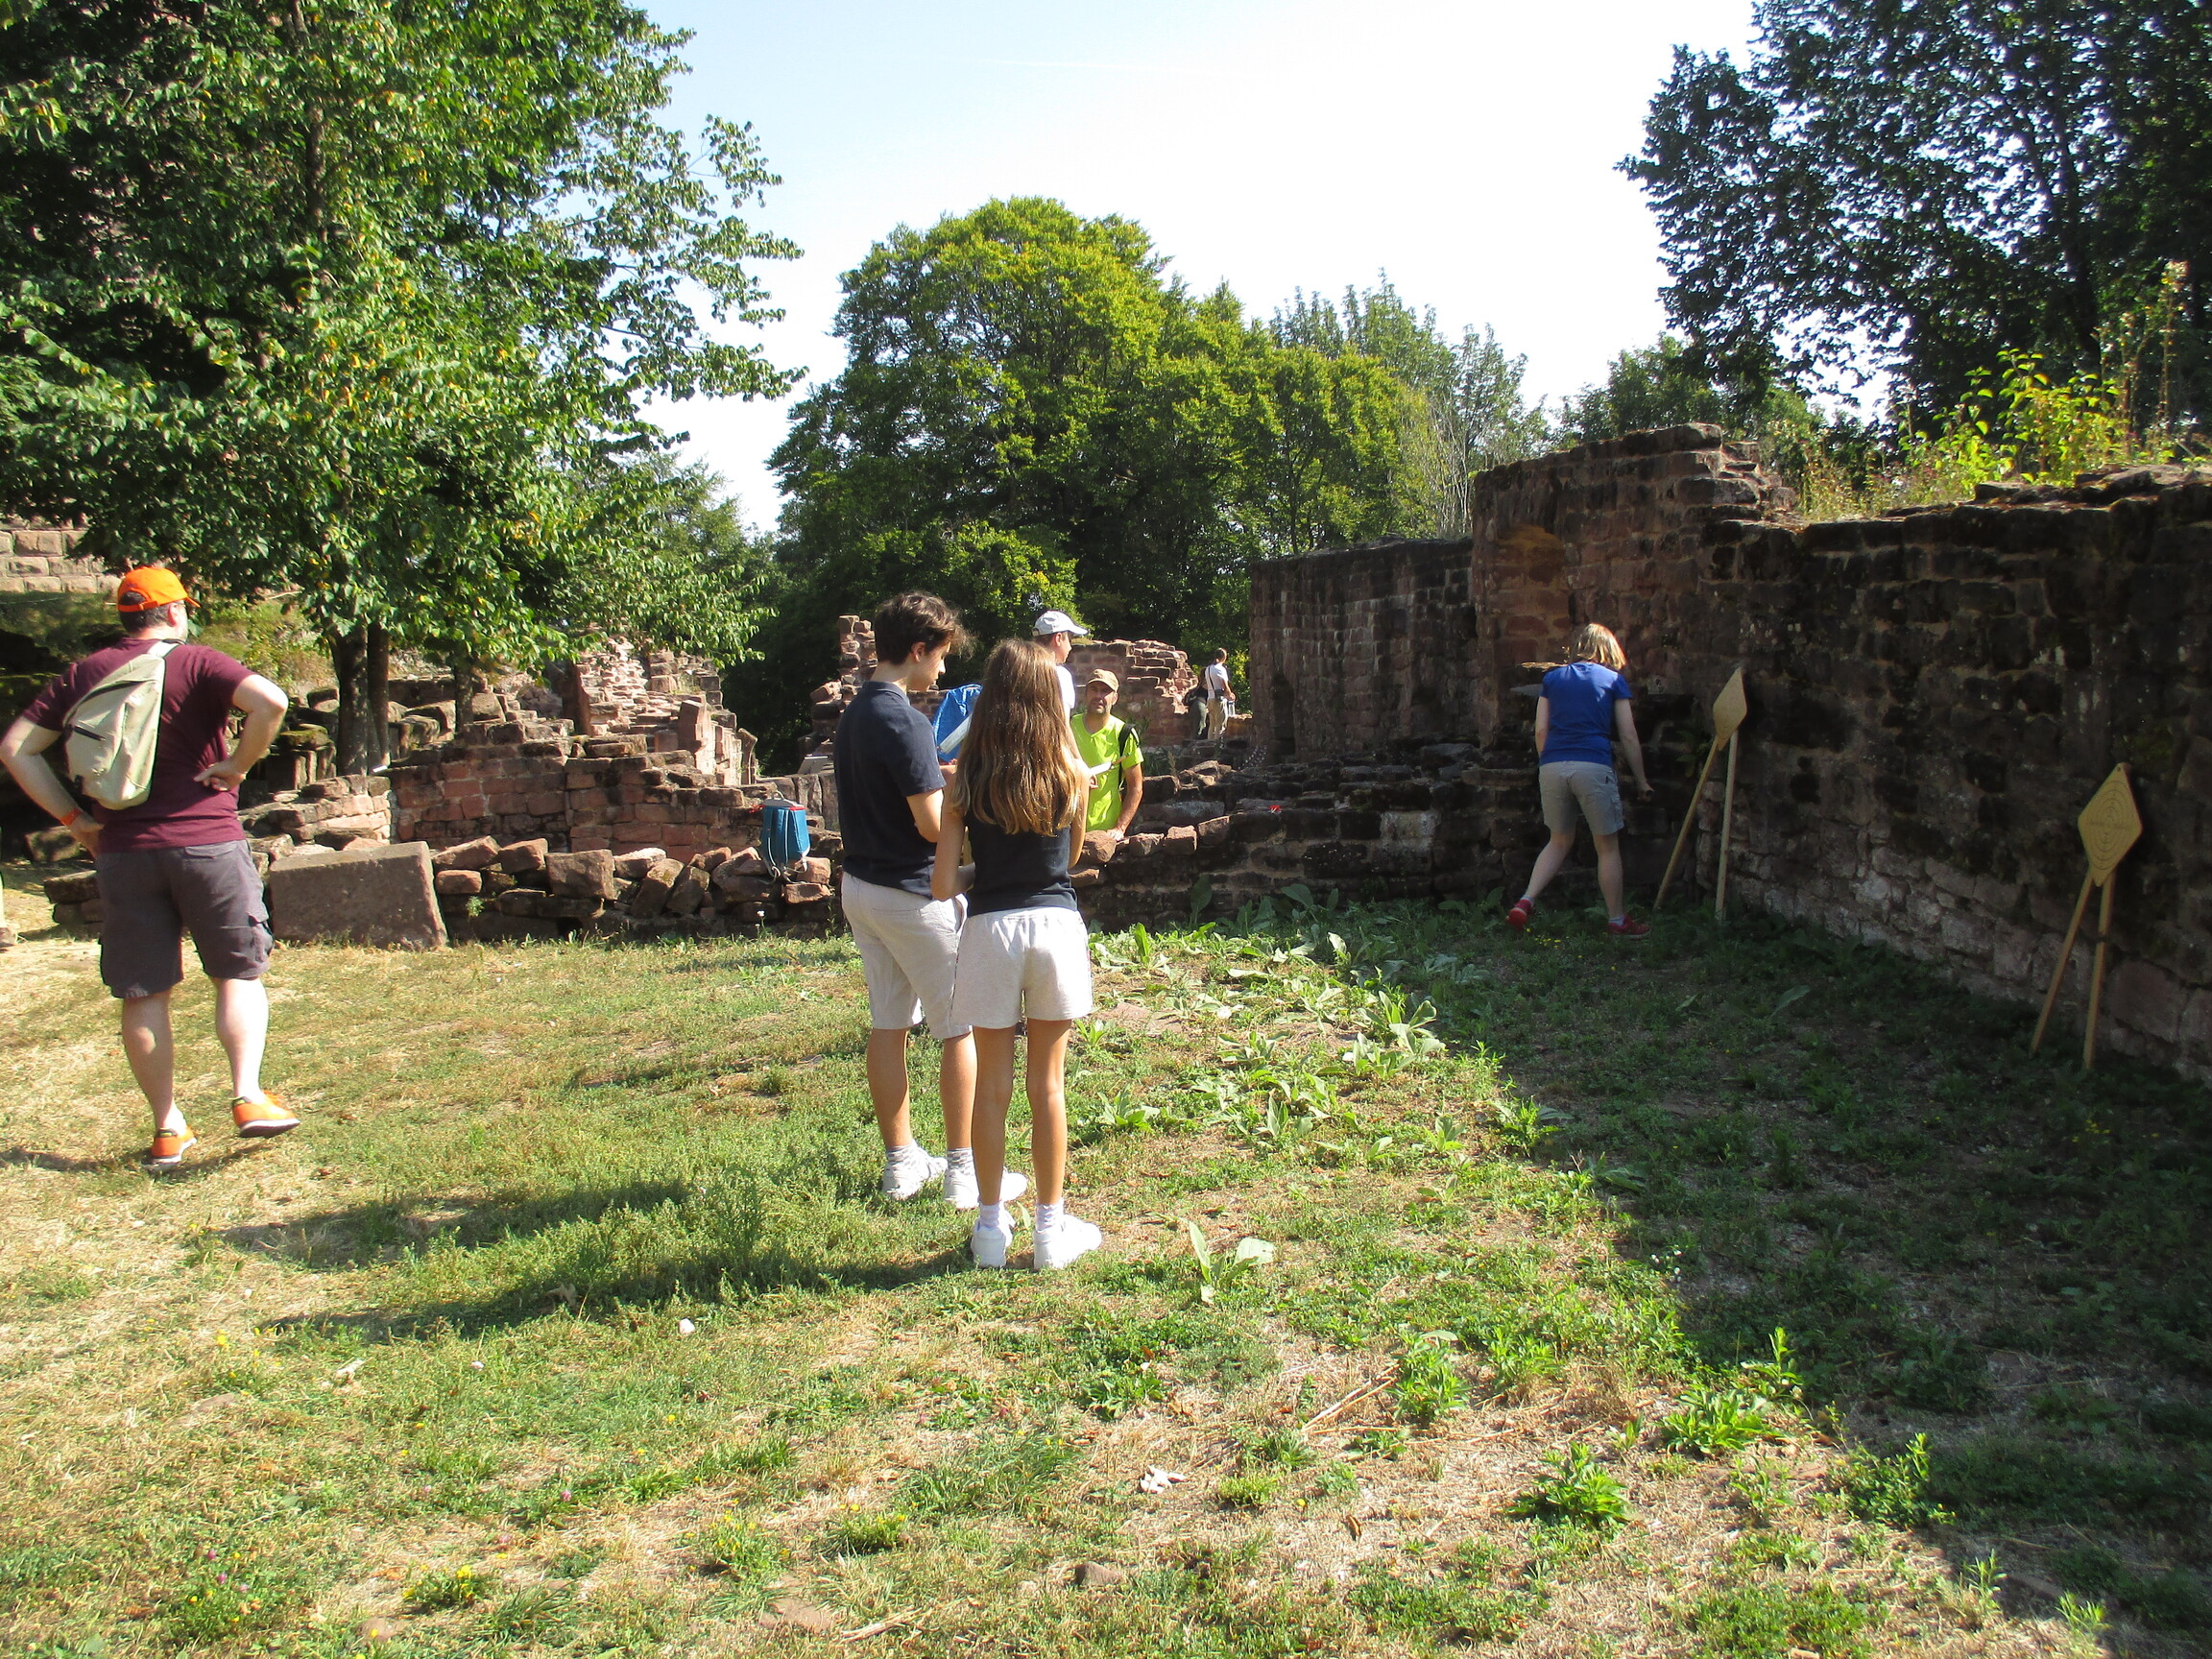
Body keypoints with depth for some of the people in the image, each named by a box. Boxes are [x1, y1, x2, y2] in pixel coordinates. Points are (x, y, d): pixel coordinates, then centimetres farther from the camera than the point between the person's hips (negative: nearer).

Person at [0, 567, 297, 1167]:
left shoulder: (83, 675, 9)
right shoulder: (196, 663, -4)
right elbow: (270, 702, -22)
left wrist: (73, 817, 6)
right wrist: (238, 765, -10)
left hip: (122, 852, 3)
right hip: (207, 842, -3)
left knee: (143, 995, 9)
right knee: (238, 973, 10)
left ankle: (168, 1129, 14)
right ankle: (248, 1097, -2)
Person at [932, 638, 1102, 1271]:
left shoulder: (968, 783, -4)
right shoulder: (1070, 777, -2)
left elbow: (944, 884, -6)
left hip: (990, 929, 0)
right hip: (1056, 927, 1)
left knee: (991, 1085, 11)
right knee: (1048, 1084, 10)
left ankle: (991, 1227, 20)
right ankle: (1052, 1227, 18)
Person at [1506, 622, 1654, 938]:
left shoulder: (1552, 679, 17)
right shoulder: (1613, 680, 10)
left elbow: (1541, 730, 10)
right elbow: (1628, 737, 8)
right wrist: (1641, 780, 15)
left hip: (1552, 766, 4)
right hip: (1593, 766, -3)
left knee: (1560, 842, 18)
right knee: (1608, 846, 8)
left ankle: (1525, 902, 4)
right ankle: (1617, 919, 16)